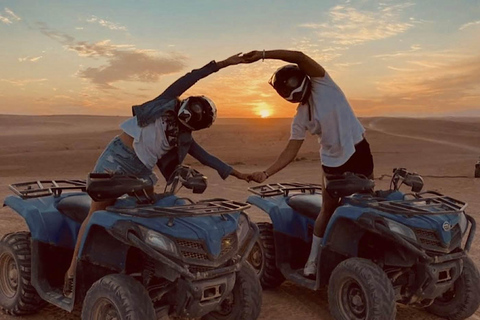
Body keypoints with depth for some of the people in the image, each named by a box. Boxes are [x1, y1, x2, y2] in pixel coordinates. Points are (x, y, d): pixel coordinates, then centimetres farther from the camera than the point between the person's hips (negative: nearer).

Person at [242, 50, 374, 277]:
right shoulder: (300, 118, 0)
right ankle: (313, 258, 17)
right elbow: (291, 150, -3)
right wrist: (266, 173, -13)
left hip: (359, 151, -2)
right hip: (333, 162, 2)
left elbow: (300, 57, -22)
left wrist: (263, 54, -25)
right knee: (328, 210, 7)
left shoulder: (322, 84, -8)